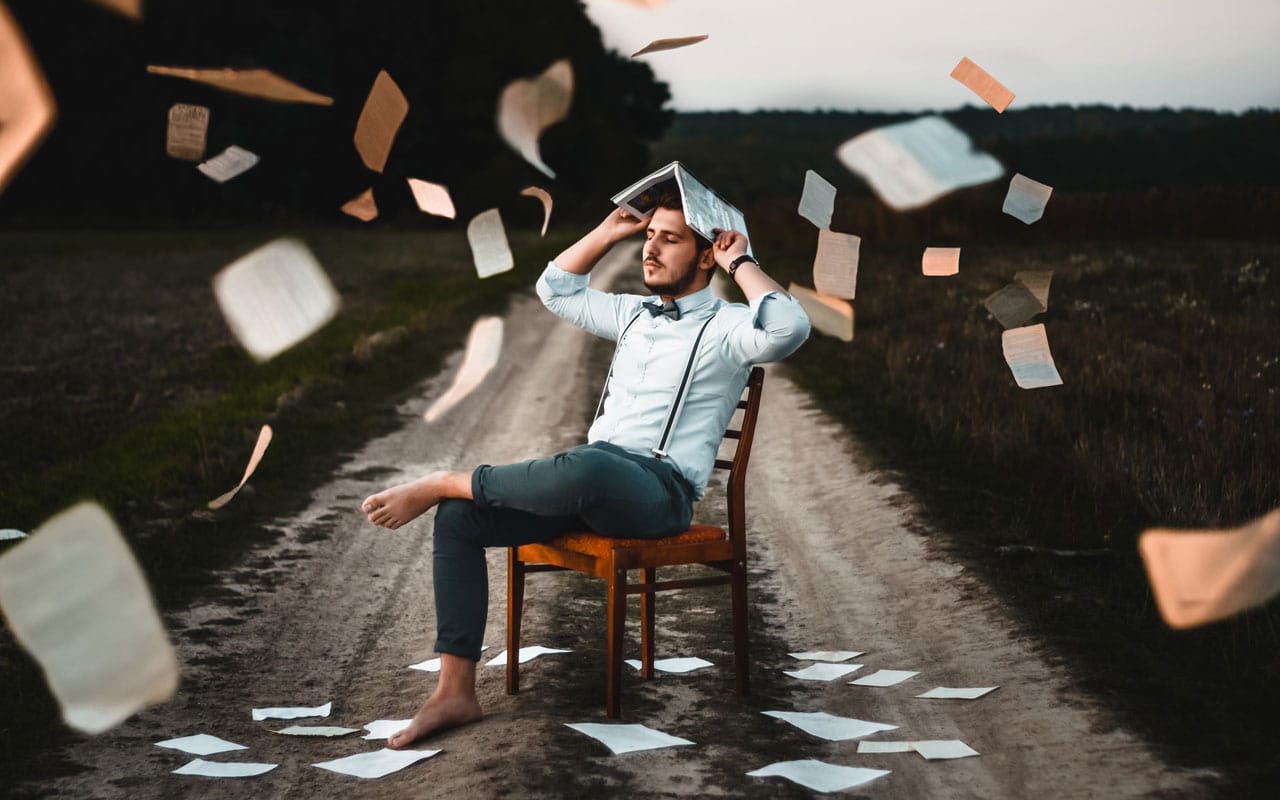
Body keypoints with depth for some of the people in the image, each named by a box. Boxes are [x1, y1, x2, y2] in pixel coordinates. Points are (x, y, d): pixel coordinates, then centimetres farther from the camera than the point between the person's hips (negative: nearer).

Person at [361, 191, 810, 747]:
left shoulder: (727, 326, 1)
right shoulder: (633, 314, 24)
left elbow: (790, 328, -22)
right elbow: (556, 290, 37)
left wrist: (740, 263, -9)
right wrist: (611, 231, 27)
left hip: (660, 489, -7)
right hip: (589, 485, 7)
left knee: (583, 467, -43)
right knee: (459, 517, -13)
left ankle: (443, 483, -19)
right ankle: (455, 691, -14)